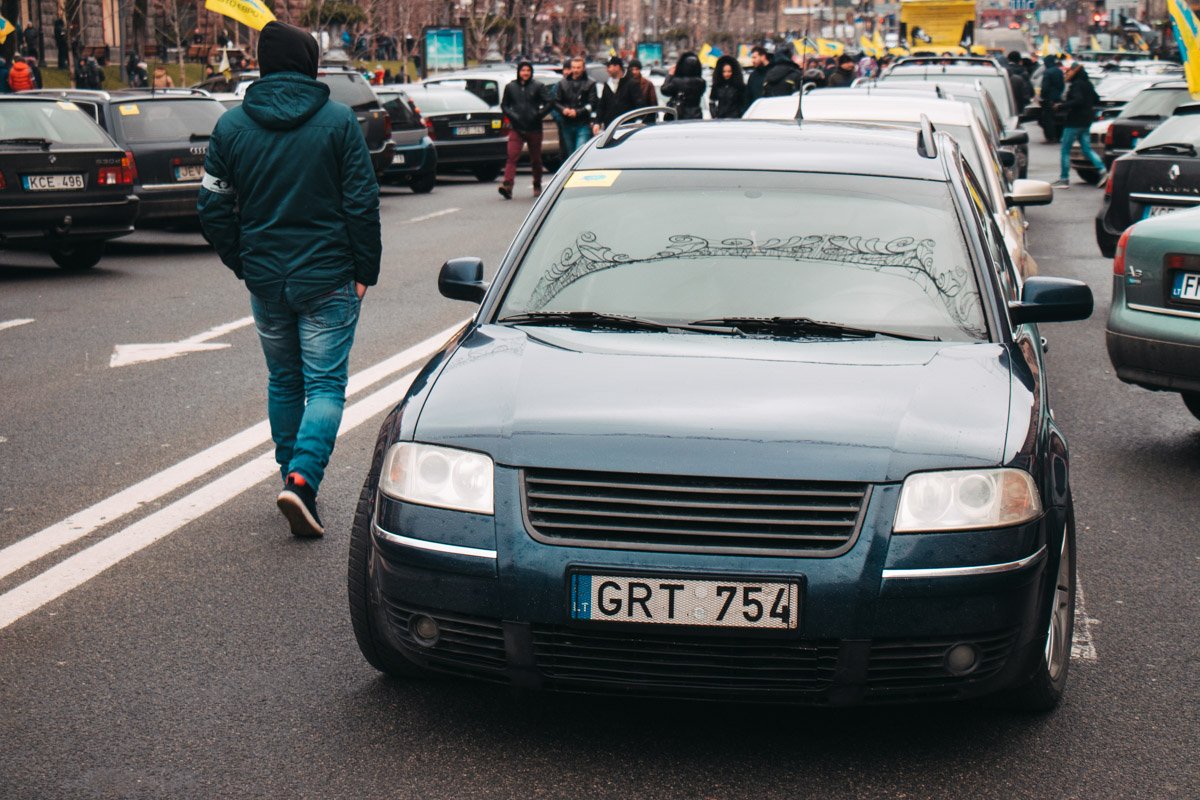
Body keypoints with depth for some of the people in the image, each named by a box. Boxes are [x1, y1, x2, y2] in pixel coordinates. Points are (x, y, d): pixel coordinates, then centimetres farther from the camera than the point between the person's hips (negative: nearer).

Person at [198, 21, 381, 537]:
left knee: (283, 381, 18)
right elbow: (362, 203, -8)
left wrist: (243, 264, 16)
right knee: (325, 384, 0)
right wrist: (364, 272, 0)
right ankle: (302, 478, -19)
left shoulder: (231, 126, 2)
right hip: (328, 280, -3)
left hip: (265, 279, 3)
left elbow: (214, 208, 4)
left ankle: (293, 478, 25)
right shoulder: (338, 121, -6)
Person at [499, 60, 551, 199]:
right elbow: (504, 105, 14)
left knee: (536, 159, 10)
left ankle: (537, 186, 25)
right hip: (516, 129, 0)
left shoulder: (538, 86, 3)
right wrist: (512, 115, -3)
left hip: (534, 129, 0)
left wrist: (538, 116, -11)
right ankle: (507, 185, -25)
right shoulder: (510, 87, 8)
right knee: (512, 156, -15)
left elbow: (548, 103, -1)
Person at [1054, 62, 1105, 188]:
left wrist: (1062, 106, -23)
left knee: (1065, 150, -1)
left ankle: (1064, 179, 0)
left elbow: (1078, 101, -28)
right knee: (1087, 149, 11)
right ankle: (1102, 171, -5)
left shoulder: (1076, 85, -15)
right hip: (1086, 122, 9)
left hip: (1074, 122, -9)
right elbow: (1096, 99, 19)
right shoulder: (1087, 84, 12)